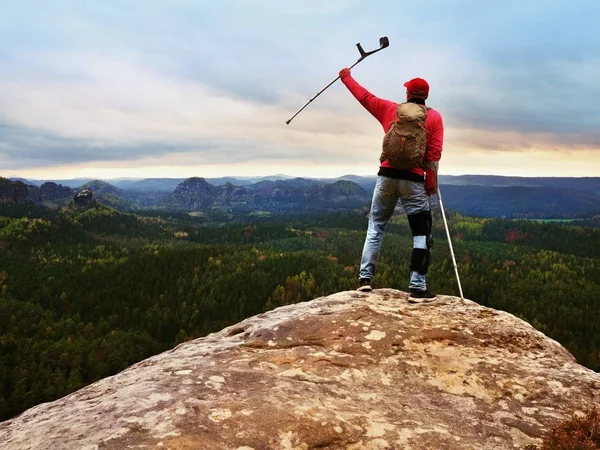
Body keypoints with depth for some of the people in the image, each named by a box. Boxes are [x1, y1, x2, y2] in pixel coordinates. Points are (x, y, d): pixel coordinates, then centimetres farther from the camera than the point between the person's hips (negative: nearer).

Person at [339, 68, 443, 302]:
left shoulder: (389, 109, 9)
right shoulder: (434, 117, 3)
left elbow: (364, 96, 21)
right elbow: (434, 155, -6)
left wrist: (346, 77, 36)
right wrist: (431, 184, -2)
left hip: (387, 176, 3)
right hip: (413, 180, -2)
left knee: (375, 227, 14)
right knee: (421, 235, 3)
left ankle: (365, 278, 12)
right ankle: (418, 287, -3)